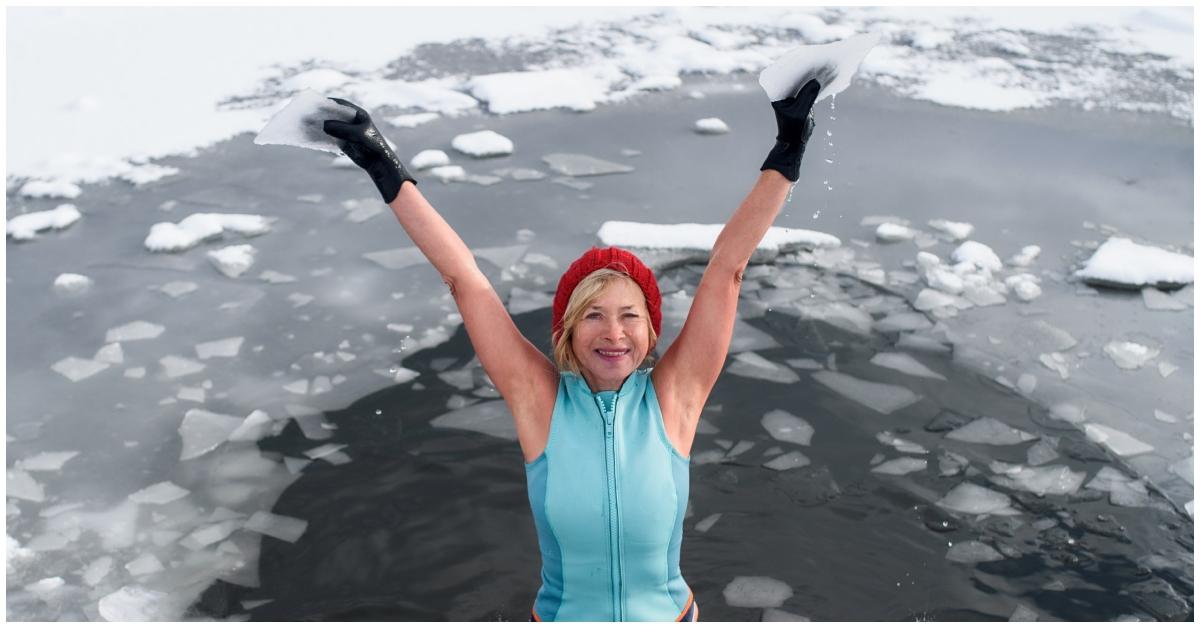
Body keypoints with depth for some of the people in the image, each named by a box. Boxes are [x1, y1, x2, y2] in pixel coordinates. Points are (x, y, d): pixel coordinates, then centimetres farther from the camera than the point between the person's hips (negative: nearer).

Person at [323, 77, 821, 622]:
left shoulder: (672, 398, -17)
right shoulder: (541, 401, -18)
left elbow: (727, 267, -18)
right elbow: (463, 278, -18)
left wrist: (785, 156, -19)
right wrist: (387, 173, -17)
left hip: (668, 615, 1)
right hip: (563, 614, 0)